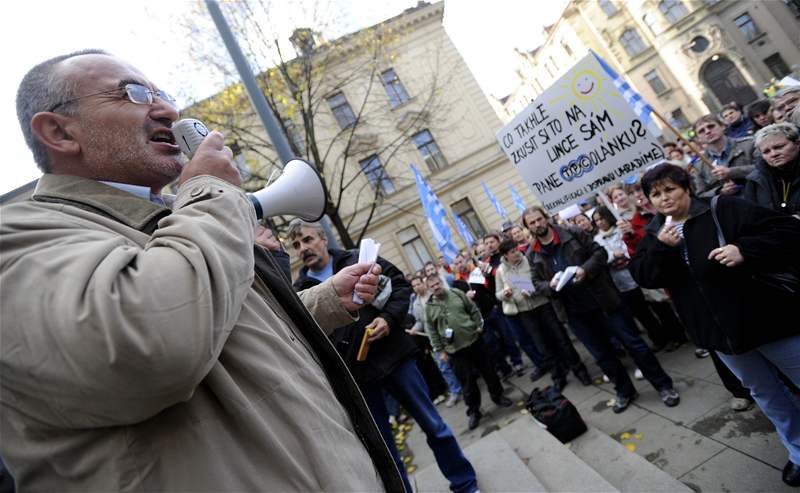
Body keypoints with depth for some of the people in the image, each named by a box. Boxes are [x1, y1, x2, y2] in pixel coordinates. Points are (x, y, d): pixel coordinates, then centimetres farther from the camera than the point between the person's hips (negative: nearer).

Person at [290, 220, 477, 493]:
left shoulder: (358, 259, 3)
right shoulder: (300, 292, 4)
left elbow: (401, 284, 4)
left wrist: (389, 318, -12)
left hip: (394, 356, 0)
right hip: (354, 374, 0)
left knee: (434, 426, 13)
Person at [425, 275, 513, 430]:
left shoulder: (457, 293, -1)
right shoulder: (429, 307, -4)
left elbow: (474, 310, 7)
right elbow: (433, 331, 0)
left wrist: (479, 326, 2)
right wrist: (440, 350, -1)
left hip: (474, 339, 2)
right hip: (454, 349, -1)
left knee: (487, 370, 15)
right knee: (466, 380, 3)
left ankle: (498, 396, 37)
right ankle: (473, 411, 19)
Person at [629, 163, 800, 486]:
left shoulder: (725, 210, -13)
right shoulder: (654, 234, 2)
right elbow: (643, 277, -6)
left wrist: (745, 251, -32)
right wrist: (661, 248, -21)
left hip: (769, 320, -4)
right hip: (721, 332, 5)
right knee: (765, 392, 22)